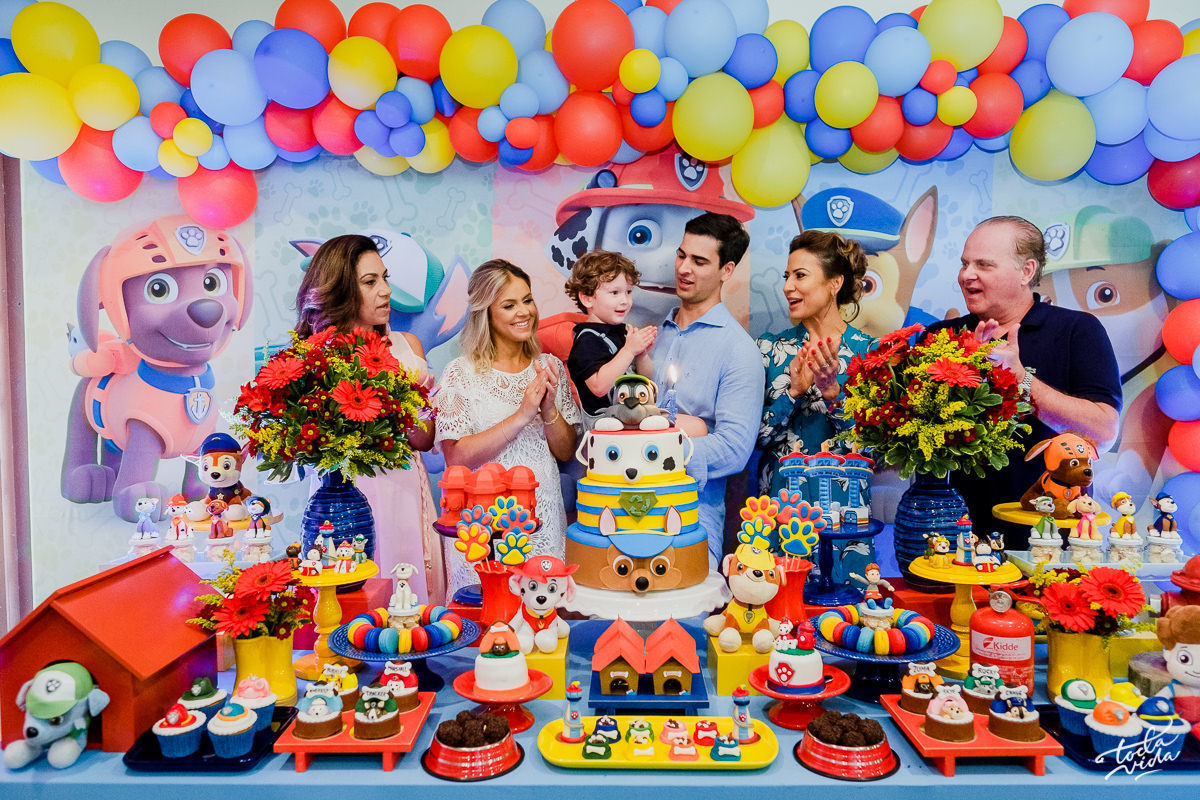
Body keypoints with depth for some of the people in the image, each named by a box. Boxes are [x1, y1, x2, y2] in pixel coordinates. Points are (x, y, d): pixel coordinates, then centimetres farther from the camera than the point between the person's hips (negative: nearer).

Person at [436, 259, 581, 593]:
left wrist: (549, 409, -12)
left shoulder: (549, 367, 5)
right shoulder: (461, 374, -6)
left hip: (544, 522, 3)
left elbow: (567, 452, 6)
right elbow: (456, 458, -14)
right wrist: (522, 415, -19)